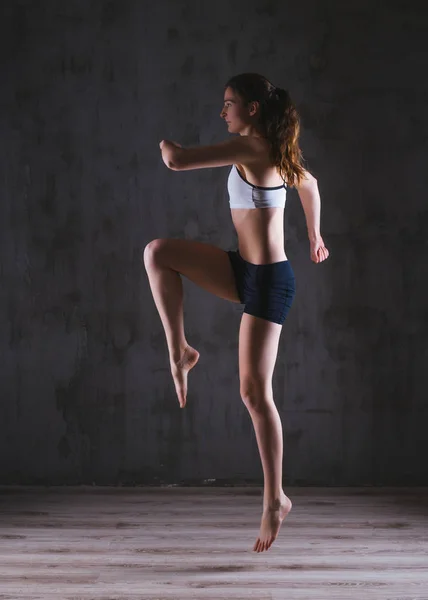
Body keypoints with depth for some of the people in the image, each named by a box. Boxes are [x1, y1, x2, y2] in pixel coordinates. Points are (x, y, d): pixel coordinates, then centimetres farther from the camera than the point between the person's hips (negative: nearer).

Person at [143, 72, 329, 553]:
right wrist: (315, 236, 43)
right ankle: (179, 353, 1)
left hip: (268, 280, -9)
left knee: (255, 392, -2)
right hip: (247, 272, 9)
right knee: (158, 252, -3)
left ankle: (275, 499, 11)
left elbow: (176, 162, -22)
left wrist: (167, 145, 2)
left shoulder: (249, 148, -17)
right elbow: (309, 184, 30)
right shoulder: (275, 153, 11)